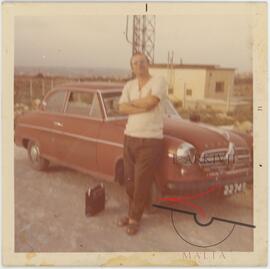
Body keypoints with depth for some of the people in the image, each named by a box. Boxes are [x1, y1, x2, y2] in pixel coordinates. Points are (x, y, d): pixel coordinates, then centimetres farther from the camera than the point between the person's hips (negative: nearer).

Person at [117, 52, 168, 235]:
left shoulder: (159, 81, -6)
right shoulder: (129, 85, 9)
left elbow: (150, 102, -21)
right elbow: (122, 109, -4)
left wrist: (132, 103, -4)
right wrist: (143, 108, -15)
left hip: (151, 141, -5)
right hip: (130, 138, 5)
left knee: (142, 183, -1)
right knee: (130, 181, 10)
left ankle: (134, 218, 12)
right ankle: (134, 212, 27)